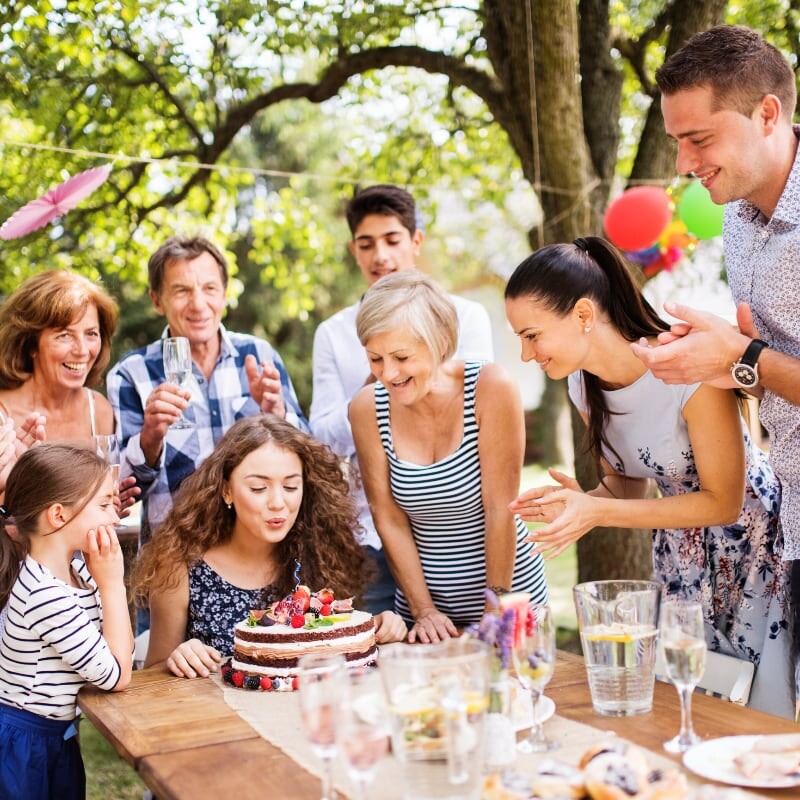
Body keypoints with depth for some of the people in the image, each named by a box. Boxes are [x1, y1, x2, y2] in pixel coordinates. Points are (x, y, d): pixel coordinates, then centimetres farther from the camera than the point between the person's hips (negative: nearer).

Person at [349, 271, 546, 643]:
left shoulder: (491, 388, -18)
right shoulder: (367, 409, -9)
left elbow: (500, 508, -16)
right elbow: (388, 519, -5)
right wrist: (423, 610, -6)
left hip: (510, 589, -2)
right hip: (423, 595, 2)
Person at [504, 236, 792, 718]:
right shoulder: (585, 386, -6)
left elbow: (723, 502, -22)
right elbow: (629, 486, 5)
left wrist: (597, 512, -27)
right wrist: (579, 501, -18)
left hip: (755, 546, -6)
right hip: (683, 556, 6)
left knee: (766, 713, -2)